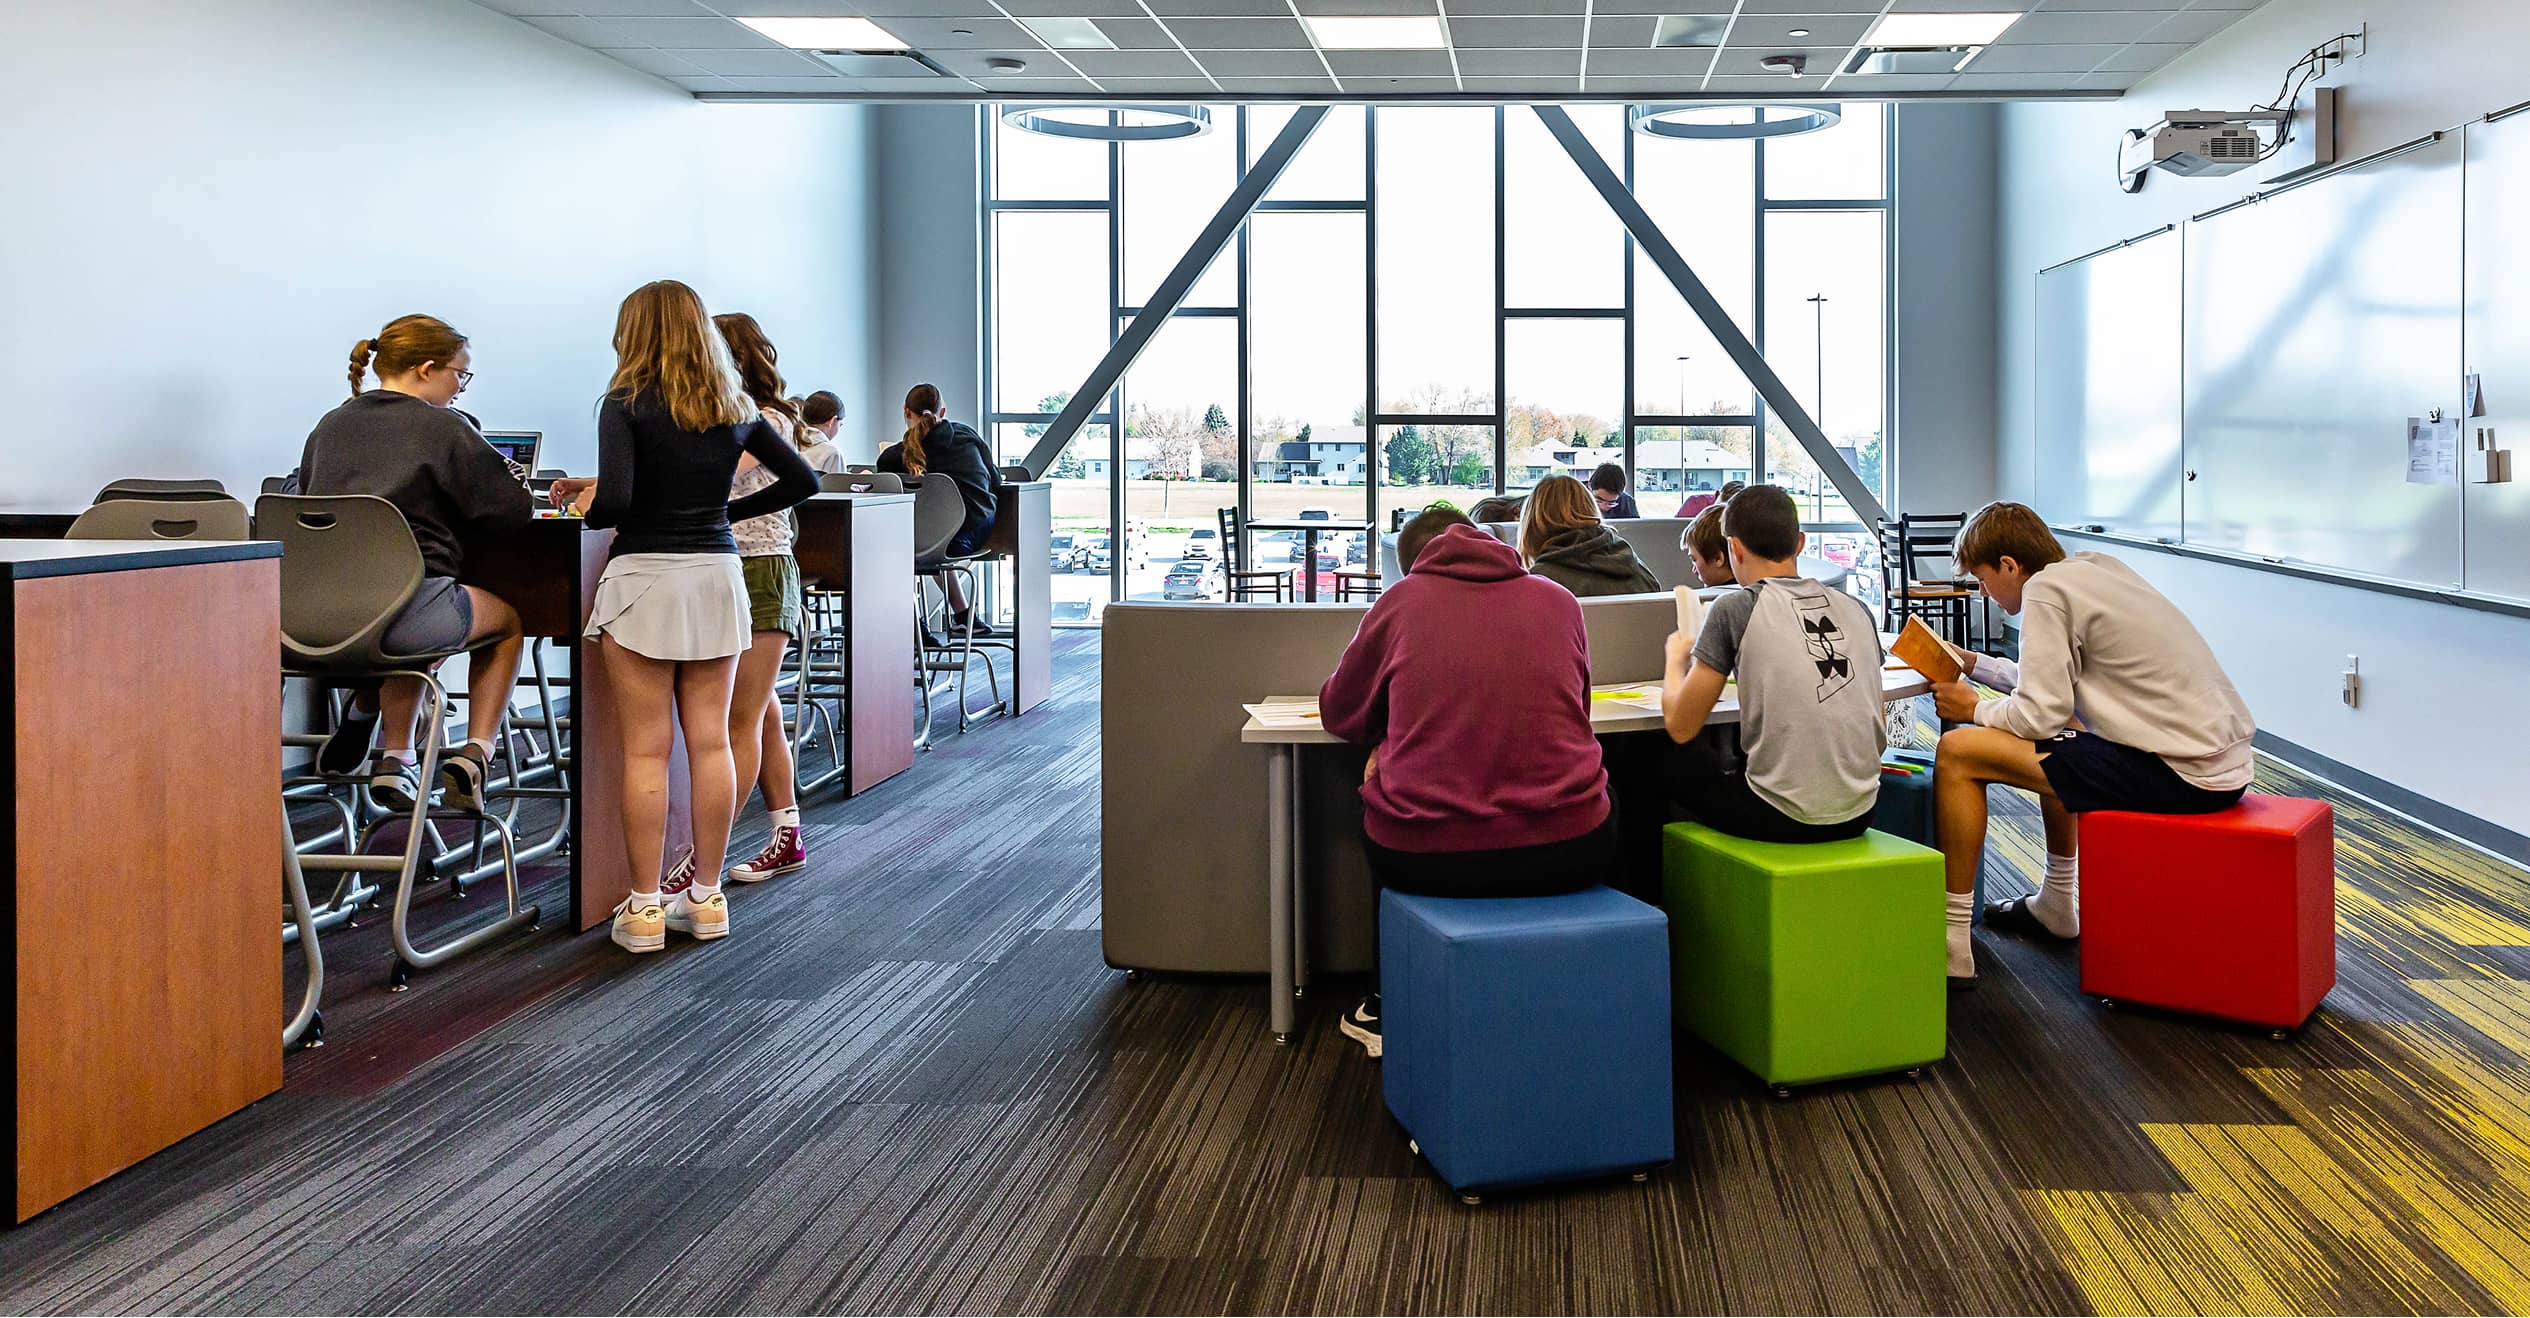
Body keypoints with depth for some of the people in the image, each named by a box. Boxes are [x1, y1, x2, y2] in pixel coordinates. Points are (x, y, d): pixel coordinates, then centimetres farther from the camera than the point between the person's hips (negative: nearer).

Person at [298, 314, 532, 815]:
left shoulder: (329, 426, 16)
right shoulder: (442, 427, -2)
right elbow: (515, 509, -1)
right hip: (400, 612, -6)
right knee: (506, 619, 24)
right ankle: (474, 755, 10)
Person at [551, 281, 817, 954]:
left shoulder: (627, 403, -8)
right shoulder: (733, 407, 8)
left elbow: (615, 503, -19)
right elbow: (802, 480, 13)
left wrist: (590, 504, 2)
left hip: (644, 578, -4)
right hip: (716, 576, 5)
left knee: (646, 751, 1)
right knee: (710, 742, 8)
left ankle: (644, 908, 6)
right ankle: (706, 898, 15)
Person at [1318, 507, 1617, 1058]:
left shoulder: (1400, 602, 3)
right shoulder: (1559, 600, 9)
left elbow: (1340, 713, 14)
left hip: (1425, 857, -1)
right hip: (1568, 852, 1)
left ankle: (1386, 1007, 46)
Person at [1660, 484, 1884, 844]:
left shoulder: (1735, 608, -8)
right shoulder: (1856, 609, 7)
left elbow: (1681, 727, -4)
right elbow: (1879, 734, 13)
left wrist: (1676, 659, 15)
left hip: (1781, 819, -6)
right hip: (1858, 814, 6)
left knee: (1672, 765, 19)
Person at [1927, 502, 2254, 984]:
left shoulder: (2045, 590, -11)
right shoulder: (2094, 567, 16)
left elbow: (2038, 714, -16)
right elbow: (2056, 682, 26)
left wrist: (1976, 709, 2)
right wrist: (1975, 664, 28)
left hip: (2181, 775, -10)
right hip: (2226, 760, 10)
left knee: (1957, 752, -9)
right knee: (2056, 738, 35)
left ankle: (1952, 941, -3)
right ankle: (2057, 906, 43)